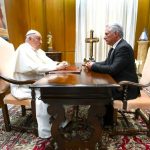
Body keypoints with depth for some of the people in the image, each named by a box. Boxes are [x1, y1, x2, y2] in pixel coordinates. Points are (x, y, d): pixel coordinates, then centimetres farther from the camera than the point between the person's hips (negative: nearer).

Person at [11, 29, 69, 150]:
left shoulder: (38, 51, 15)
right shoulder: (23, 50, -14)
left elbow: (49, 62, 8)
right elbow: (36, 68, -27)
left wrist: (59, 64, -13)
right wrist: (57, 67, -26)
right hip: (23, 86, -8)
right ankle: (45, 136, -24)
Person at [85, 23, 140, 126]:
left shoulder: (124, 47, -22)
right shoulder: (116, 46, 10)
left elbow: (113, 69, -29)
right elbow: (106, 63, 13)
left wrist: (93, 66, -20)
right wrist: (93, 64, -4)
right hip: (119, 83, 9)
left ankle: (107, 121, 9)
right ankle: (102, 117, 18)